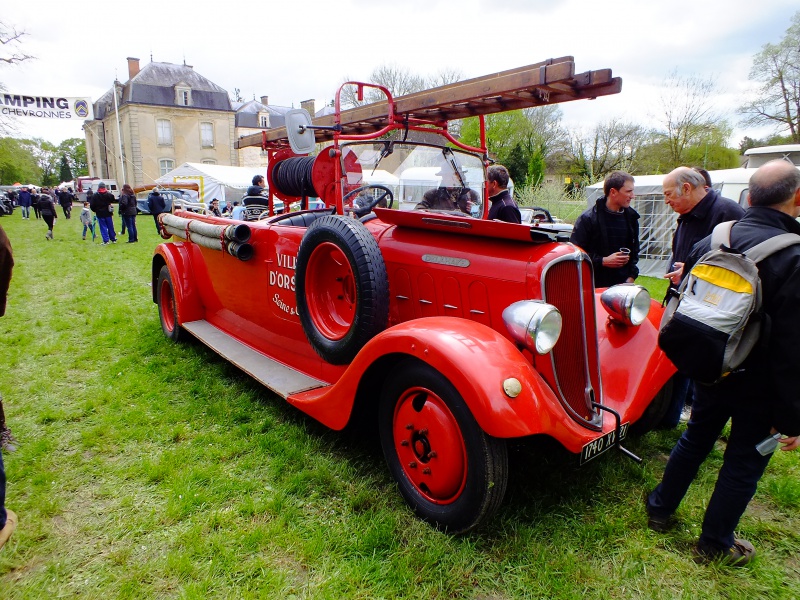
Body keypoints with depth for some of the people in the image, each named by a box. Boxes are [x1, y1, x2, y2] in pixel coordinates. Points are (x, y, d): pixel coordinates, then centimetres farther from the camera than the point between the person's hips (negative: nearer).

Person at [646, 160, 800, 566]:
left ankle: (660, 510, 40)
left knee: (694, 440, 24)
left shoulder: (711, 241, -5)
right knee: (744, 463, 13)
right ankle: (714, 545, 31)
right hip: (759, 385, -5)